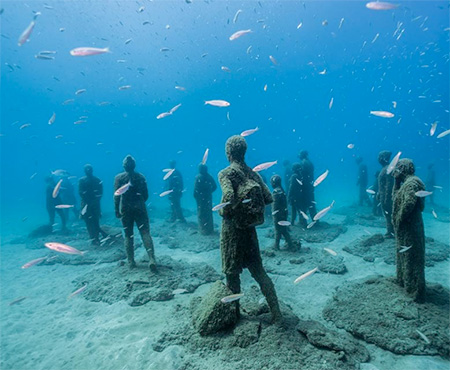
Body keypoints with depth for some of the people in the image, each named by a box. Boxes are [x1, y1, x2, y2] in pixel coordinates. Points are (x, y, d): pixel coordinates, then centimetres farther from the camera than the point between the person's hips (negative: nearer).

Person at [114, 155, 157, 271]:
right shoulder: (140, 176, 3)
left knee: (128, 236, 10)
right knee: (145, 233, -3)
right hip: (140, 208, 0)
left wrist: (117, 210, -1)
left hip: (125, 209, 0)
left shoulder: (119, 178, -2)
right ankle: (151, 259, -16)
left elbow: (116, 196, -7)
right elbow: (146, 195, 5)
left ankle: (131, 262, 13)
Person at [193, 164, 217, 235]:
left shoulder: (198, 177, -13)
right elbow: (214, 186, 5)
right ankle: (210, 229, 23)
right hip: (208, 197, 5)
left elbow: (196, 188, -16)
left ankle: (203, 229, 8)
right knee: (209, 212, 15)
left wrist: (195, 196, -4)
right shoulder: (209, 176, 1)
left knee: (202, 213, 4)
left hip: (201, 197, -5)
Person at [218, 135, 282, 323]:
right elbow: (268, 198, 1)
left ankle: (234, 312, 26)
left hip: (232, 228, -5)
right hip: (250, 228, 6)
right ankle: (276, 312, 19)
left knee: (231, 272, 11)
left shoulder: (225, 173, -13)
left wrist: (223, 211, -11)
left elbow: (229, 197, -30)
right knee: (258, 270, 15)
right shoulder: (253, 174, 5)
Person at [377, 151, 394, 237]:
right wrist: (378, 194, 21)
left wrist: (386, 198, -22)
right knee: (387, 214, 16)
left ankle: (390, 233, 9)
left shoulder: (388, 169, -19)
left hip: (386, 195, -10)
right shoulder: (384, 168, 11)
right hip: (383, 195, 10)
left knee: (388, 214, 0)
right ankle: (390, 231, 26)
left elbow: (389, 185, -22)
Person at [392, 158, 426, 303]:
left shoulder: (412, 182, -19)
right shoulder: (407, 182, 12)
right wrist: (397, 181, 8)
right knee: (403, 254, 21)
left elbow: (409, 203, -31)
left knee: (412, 258, -1)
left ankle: (416, 292, 9)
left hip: (410, 227, -10)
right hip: (405, 227, 10)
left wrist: (399, 219, -20)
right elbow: (395, 197, 17)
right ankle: (403, 281, 37)